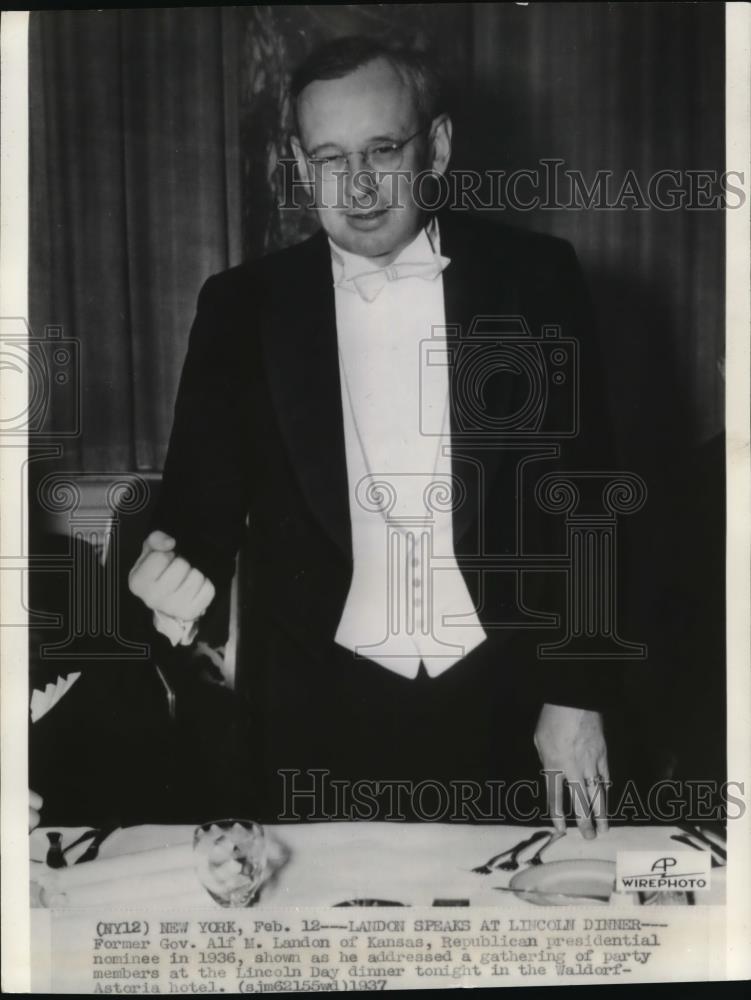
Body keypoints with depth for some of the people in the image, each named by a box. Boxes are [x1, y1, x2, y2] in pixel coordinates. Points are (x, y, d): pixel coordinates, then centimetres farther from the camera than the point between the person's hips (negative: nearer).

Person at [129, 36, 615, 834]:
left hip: (499, 703, 0)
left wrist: (575, 696, -2)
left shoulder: (533, 279, -3)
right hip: (320, 710, 1)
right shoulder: (243, 305, 0)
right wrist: (181, 568, -21)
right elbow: (206, 491, 2)